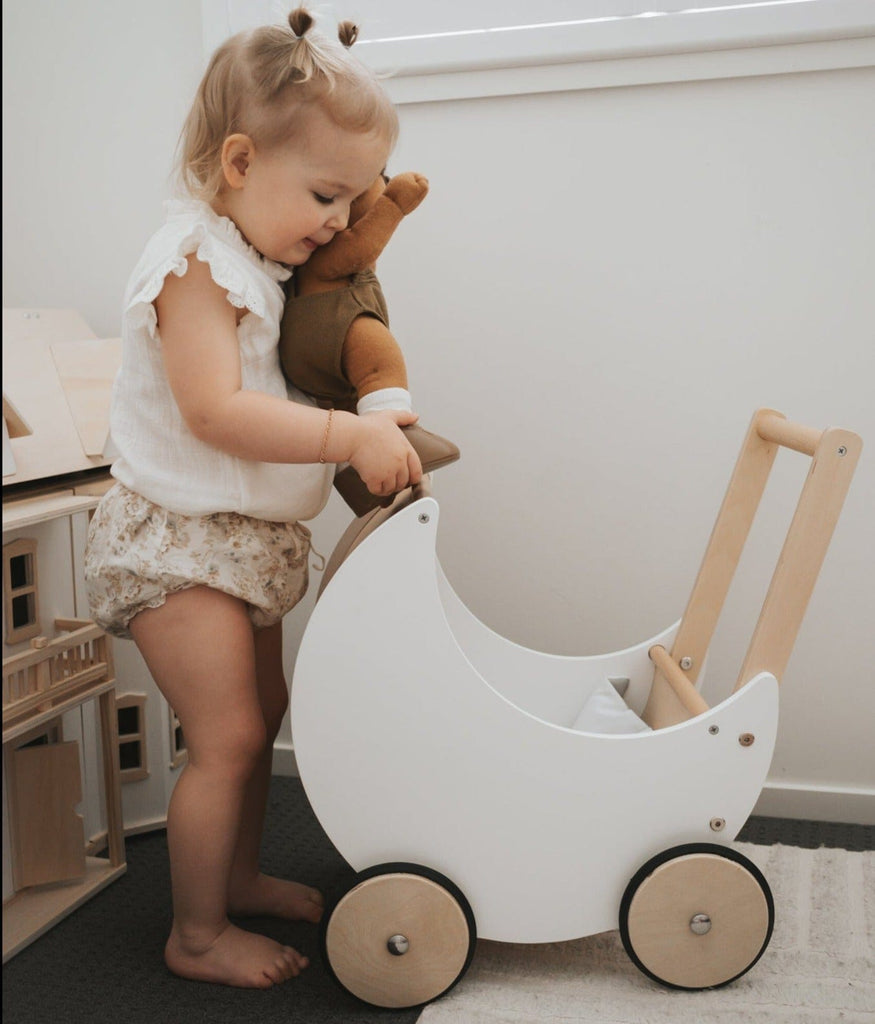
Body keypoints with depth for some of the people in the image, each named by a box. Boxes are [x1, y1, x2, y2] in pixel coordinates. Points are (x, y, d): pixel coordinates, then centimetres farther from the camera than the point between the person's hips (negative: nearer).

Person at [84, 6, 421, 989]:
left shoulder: (261, 262, 10)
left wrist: (371, 420, 3)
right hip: (178, 539, -9)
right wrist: (350, 435, -31)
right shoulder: (195, 263, -20)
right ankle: (196, 936, 11)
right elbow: (215, 411, -29)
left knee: (262, 713, 17)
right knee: (227, 736, -6)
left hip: (246, 538, 10)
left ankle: (240, 877, 36)